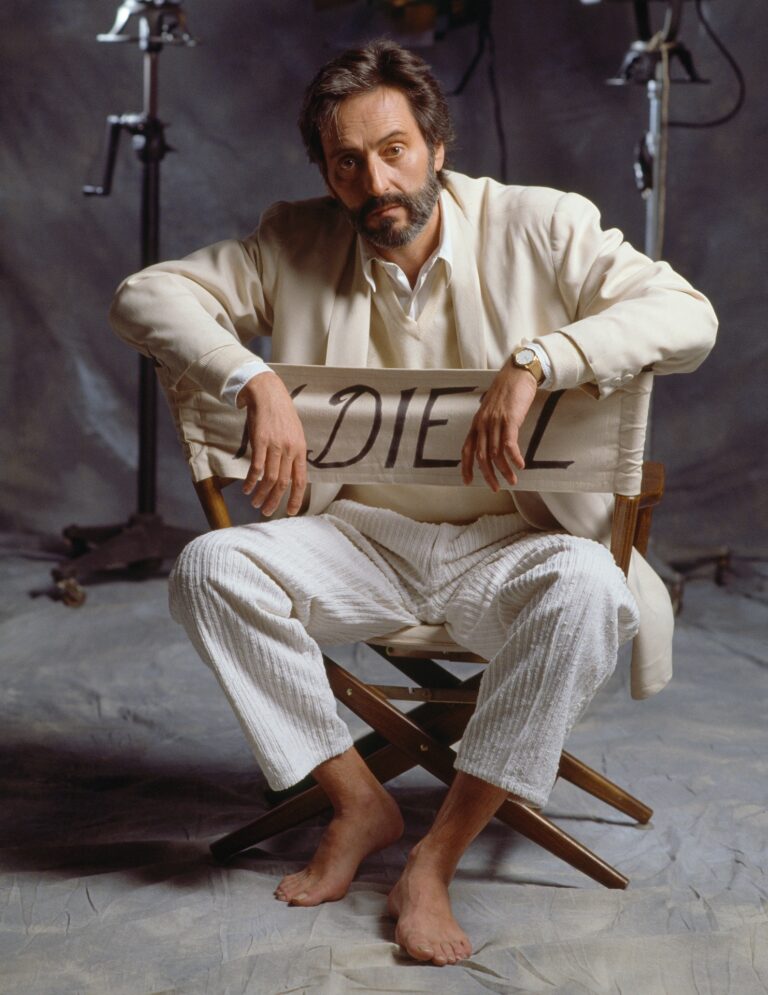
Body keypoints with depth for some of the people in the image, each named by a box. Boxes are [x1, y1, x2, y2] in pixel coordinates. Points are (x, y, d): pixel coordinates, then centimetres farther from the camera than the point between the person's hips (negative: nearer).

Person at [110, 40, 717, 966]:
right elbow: (147, 295, -5)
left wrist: (533, 360, -29)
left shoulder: (540, 226, -5)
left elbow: (687, 316, -15)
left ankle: (436, 858, -21)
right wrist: (254, 383, -23)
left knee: (587, 588, -35)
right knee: (209, 566, -23)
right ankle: (358, 801, -7)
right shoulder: (295, 246, 1)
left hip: (505, 542, -2)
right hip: (360, 537, 2)